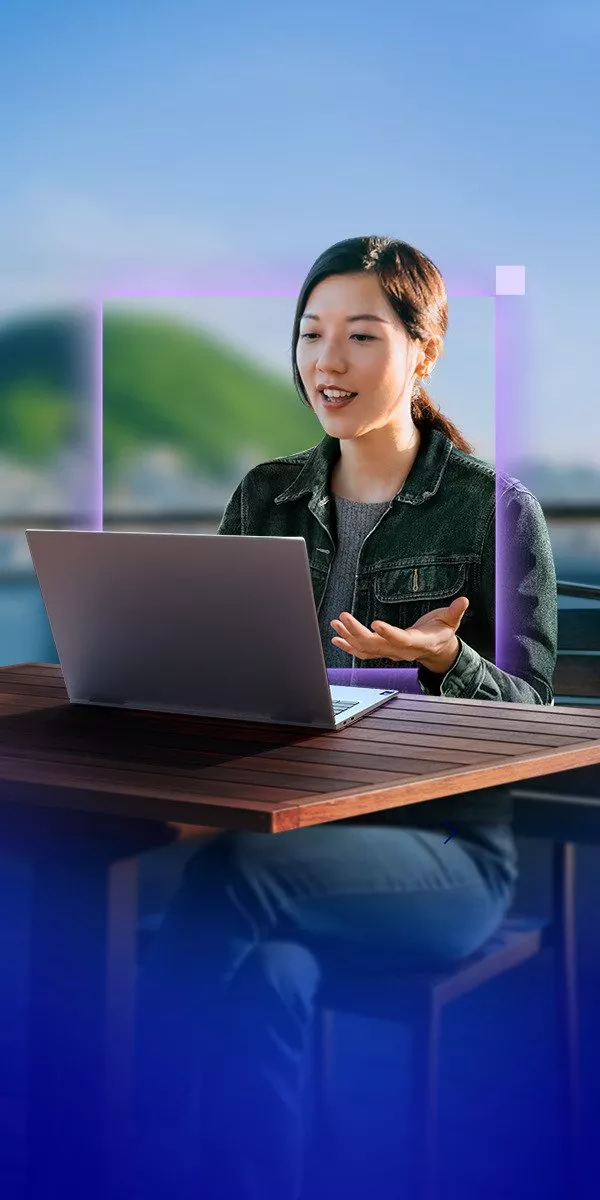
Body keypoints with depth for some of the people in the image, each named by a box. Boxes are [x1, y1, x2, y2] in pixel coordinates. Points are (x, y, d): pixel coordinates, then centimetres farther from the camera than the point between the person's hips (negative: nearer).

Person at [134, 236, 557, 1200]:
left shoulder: (495, 507, 0)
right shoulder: (265, 497, 15)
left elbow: (530, 712, -2)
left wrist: (443, 661, -21)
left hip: (441, 841, -3)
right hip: (284, 820, 3)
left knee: (228, 879, -32)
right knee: (265, 972, -32)